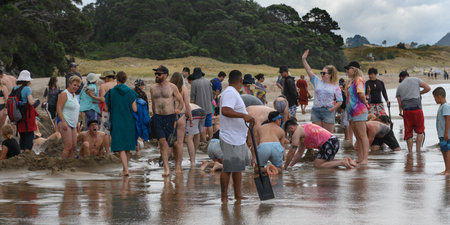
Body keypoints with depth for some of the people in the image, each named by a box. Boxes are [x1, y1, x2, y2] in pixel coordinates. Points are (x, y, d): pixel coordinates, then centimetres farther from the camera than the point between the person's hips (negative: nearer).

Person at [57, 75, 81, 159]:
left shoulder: (73, 95, 19)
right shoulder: (64, 94, -8)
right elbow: (58, 109, -16)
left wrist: (77, 123, 24)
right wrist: (63, 122, -23)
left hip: (72, 124, 9)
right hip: (65, 123, -9)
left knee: (74, 147, 4)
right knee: (68, 147, -15)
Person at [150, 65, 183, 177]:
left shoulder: (172, 87, -1)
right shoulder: (153, 88, 10)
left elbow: (181, 102, 4)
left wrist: (178, 109, -14)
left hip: (170, 117, -1)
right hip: (158, 117, 1)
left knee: (171, 142, 5)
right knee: (162, 141, -11)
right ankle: (166, 169, -13)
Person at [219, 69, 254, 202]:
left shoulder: (233, 93, 17)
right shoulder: (230, 93, -17)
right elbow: (225, 111, -32)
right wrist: (244, 115, -35)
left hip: (238, 139, 11)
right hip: (230, 140, -11)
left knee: (238, 167, 15)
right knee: (228, 169, -4)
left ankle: (238, 195, 22)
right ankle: (224, 197, 2)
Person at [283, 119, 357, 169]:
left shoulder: (297, 132, -3)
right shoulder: (303, 129, 27)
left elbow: (291, 152, -3)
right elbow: (300, 152, 31)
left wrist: (285, 166, 6)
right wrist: (291, 164, 30)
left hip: (328, 143, -10)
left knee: (317, 164, -6)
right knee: (324, 162, 22)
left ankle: (342, 163, -12)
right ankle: (345, 160, 13)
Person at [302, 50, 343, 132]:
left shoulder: (335, 87, 3)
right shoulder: (317, 82, 10)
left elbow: (340, 102, 2)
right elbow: (309, 71, 3)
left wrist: (331, 109, -9)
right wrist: (303, 59, -5)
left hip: (328, 111, -3)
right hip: (316, 110, 3)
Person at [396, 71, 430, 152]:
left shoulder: (399, 87, 13)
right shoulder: (416, 80, 8)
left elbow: (400, 103, 9)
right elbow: (428, 88, 5)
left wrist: (400, 112, 25)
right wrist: (419, 93, 18)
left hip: (406, 111, 2)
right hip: (417, 109, -2)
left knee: (408, 133, 9)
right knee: (420, 131, 11)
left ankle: (410, 152, 6)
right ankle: (418, 151, 4)